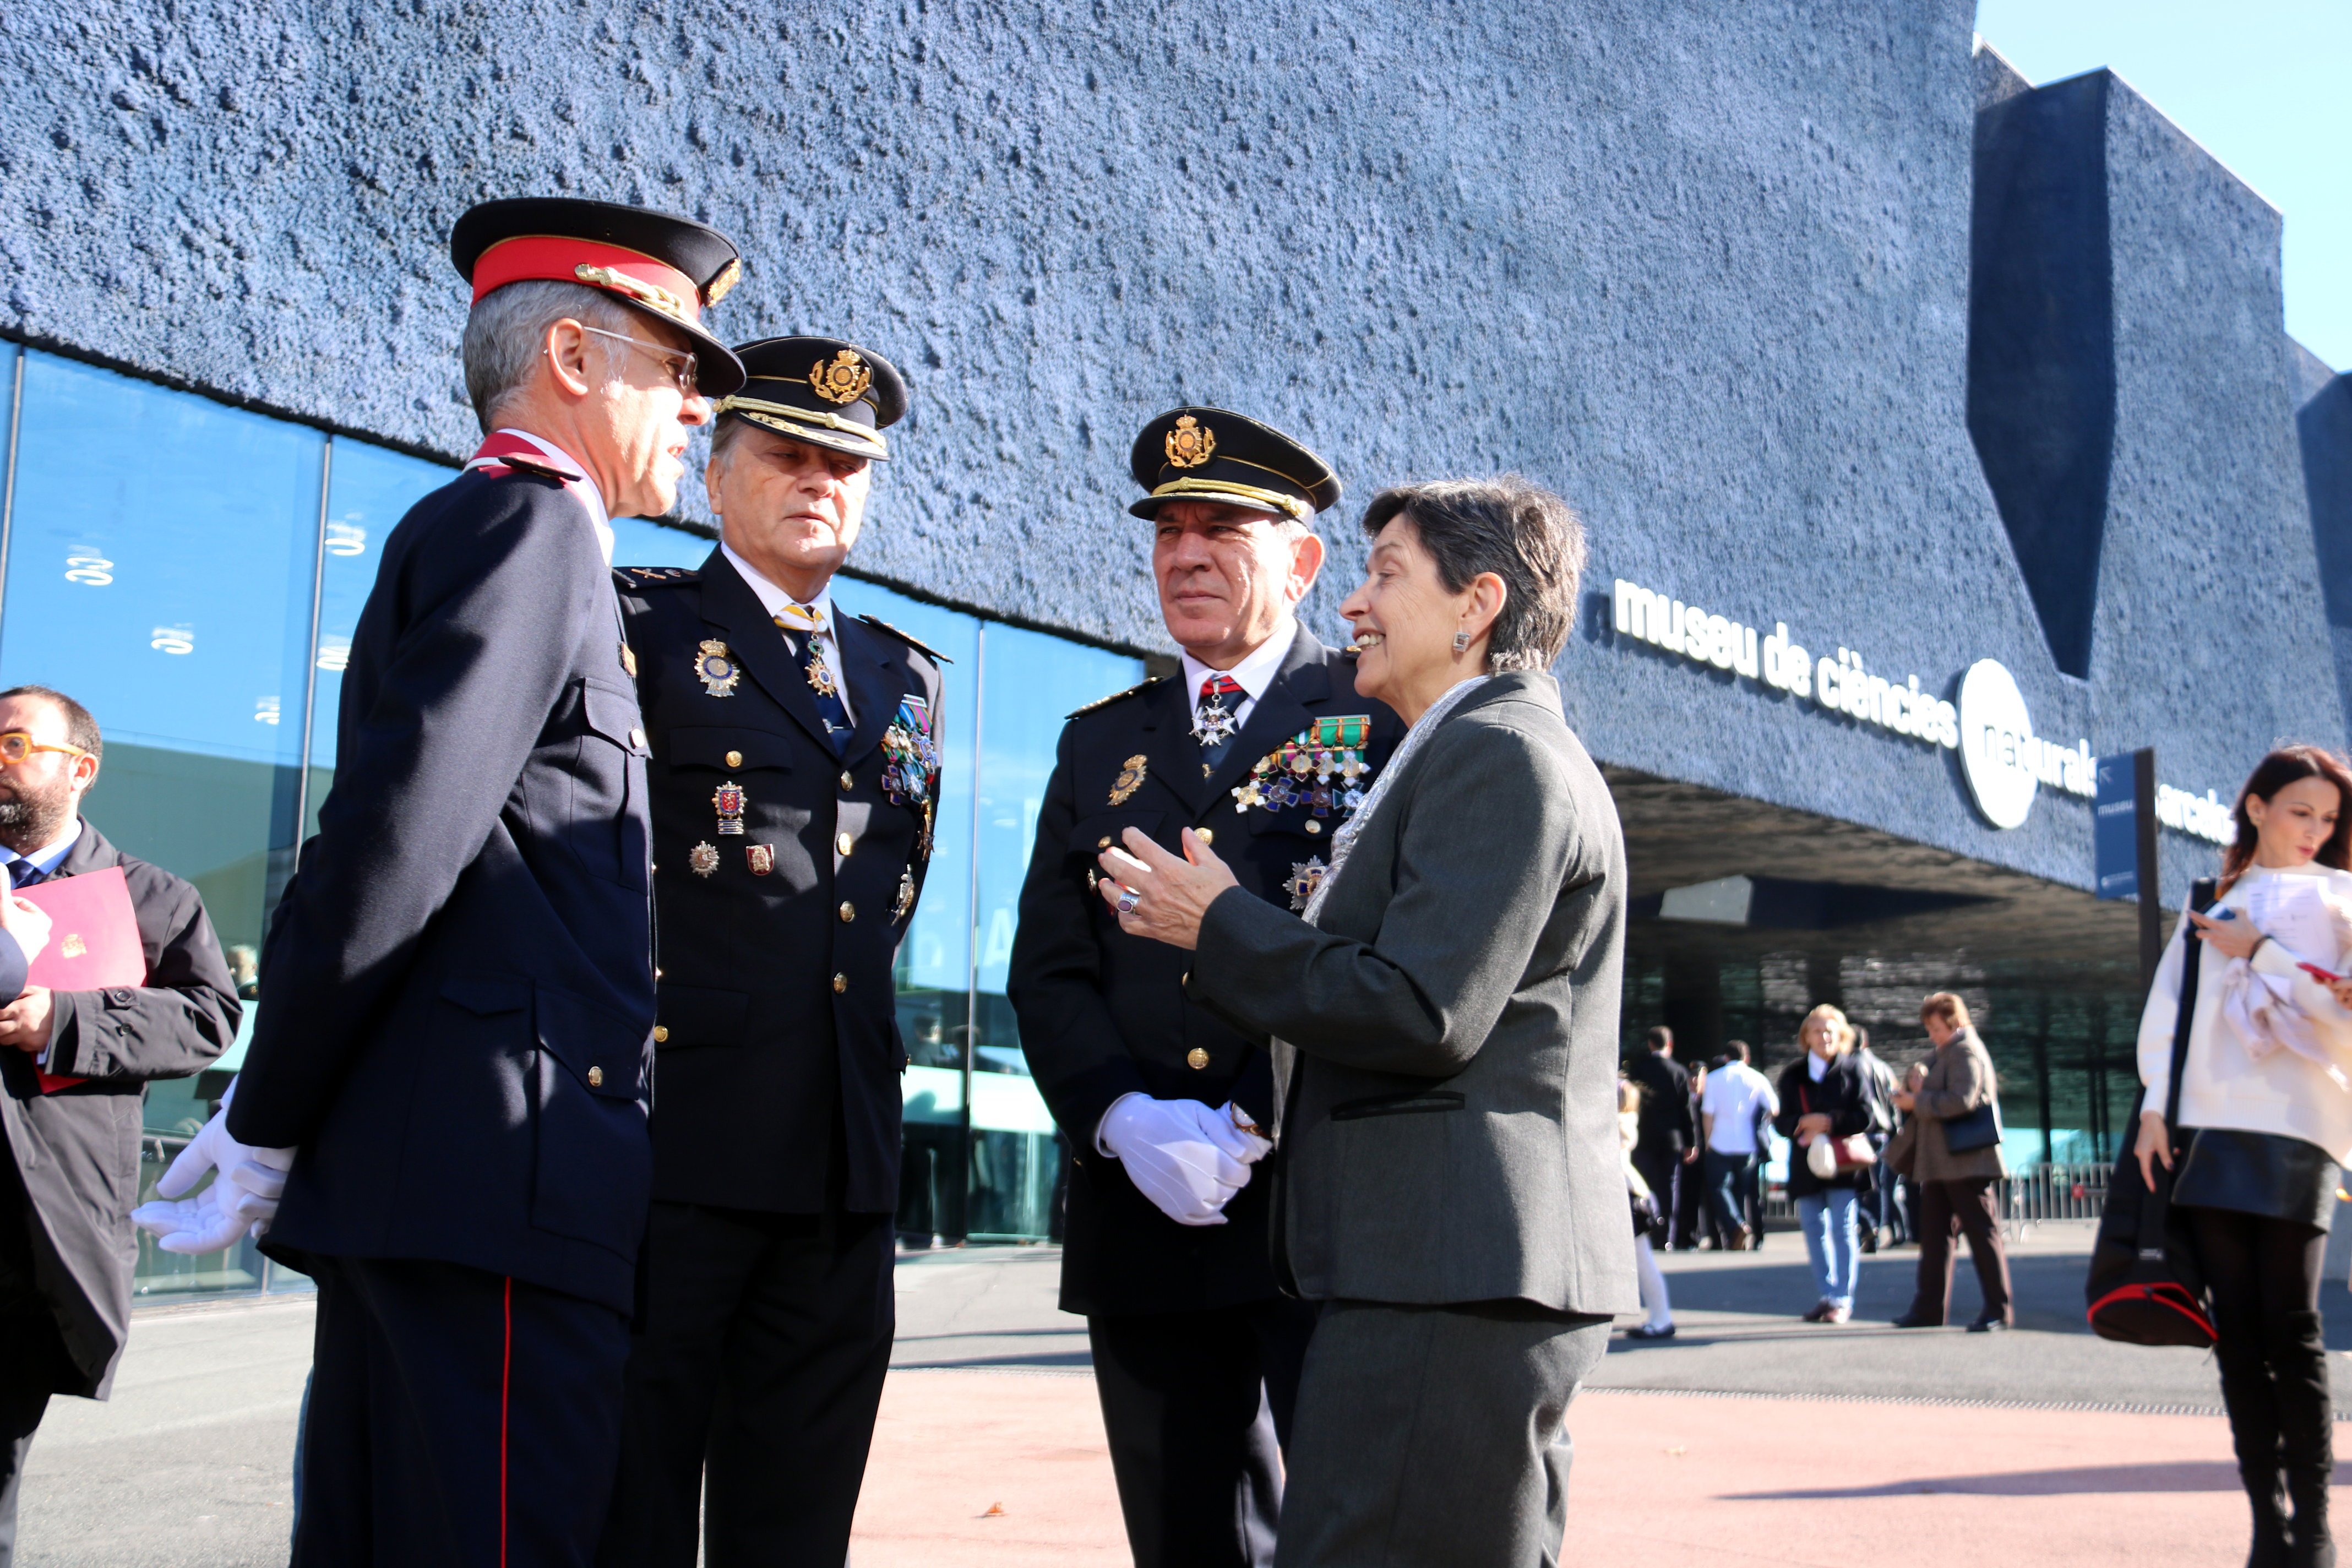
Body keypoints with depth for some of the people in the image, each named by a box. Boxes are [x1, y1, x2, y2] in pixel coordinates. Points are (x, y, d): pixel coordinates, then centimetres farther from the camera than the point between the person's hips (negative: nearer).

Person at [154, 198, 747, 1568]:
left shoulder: (485, 533, 23)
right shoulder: (529, 529, -7)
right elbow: (396, 841, -17)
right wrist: (265, 1131, -9)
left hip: (414, 1180, 10)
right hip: (499, 1185, -10)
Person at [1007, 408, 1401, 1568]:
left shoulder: (1385, 716, 3)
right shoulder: (1101, 745, 17)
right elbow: (1049, 971, 10)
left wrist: (1267, 1126, -15)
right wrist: (1123, 1118, -9)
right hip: (1147, 1222, 5)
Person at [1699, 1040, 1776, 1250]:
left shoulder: (1714, 1078, 0)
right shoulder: (1758, 1079, 1)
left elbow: (1707, 1114, -2)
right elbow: (1774, 1109, -1)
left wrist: (1707, 1142, 9)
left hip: (1721, 1145, -2)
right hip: (1748, 1145, 2)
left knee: (1718, 1188, 7)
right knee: (1743, 1190, 13)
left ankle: (1735, 1227, -17)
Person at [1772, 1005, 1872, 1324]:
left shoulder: (1852, 1070, 2)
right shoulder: (1792, 1075, 10)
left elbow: (1864, 1116, -5)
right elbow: (1782, 1121, 5)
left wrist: (1829, 1123, -19)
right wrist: (1802, 1125, -16)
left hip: (1842, 1163, -4)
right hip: (1806, 1164, 4)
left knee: (1843, 1230, -5)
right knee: (1814, 1230, 8)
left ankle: (1843, 1300, 1)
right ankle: (1826, 1296, 17)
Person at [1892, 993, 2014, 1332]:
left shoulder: (1966, 1052, -11)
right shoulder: (1945, 1053, 20)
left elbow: (1961, 1100, -23)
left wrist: (1916, 1102, -15)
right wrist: (1919, 1081, 0)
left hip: (1967, 1161, -10)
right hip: (1940, 1164, 10)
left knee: (1983, 1233, -5)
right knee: (1934, 1233, 11)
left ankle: (1999, 1310, -1)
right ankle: (1930, 1307, 16)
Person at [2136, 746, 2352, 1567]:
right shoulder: (2212, 903, 19)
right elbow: (2168, 1004, 13)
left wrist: (2257, 953, -6)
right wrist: (2154, 1104, 3)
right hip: (2207, 1128, 3)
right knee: (2237, 1330, 1)